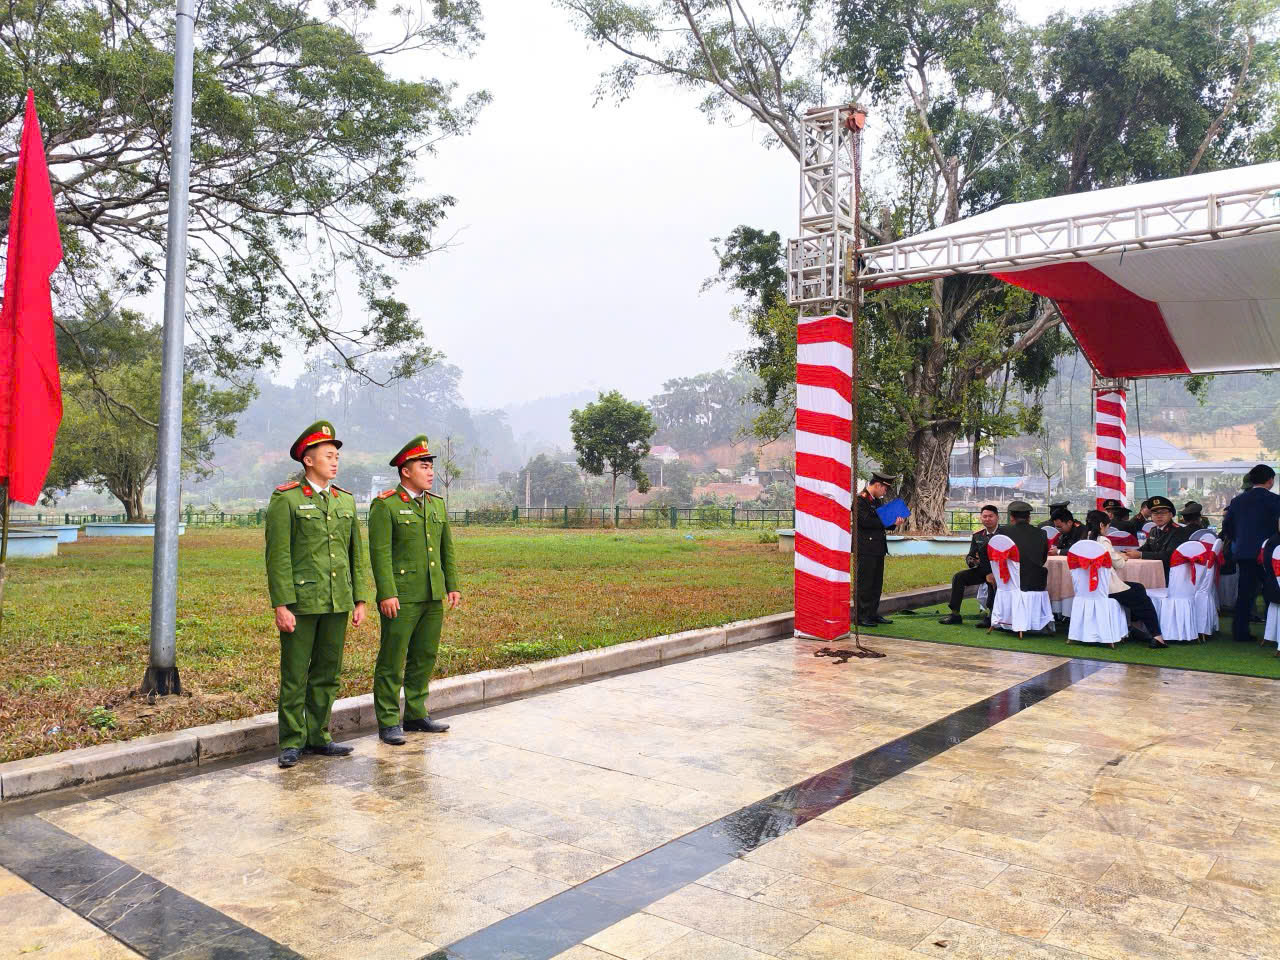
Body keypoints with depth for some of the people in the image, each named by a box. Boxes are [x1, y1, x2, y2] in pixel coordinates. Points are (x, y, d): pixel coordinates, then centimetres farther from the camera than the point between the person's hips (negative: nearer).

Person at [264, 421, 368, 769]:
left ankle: (317, 736, 23)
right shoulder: (285, 499, -6)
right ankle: (291, 743, 14)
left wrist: (360, 599, 9)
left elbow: (356, 553, 14)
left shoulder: (345, 501, 11)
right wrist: (281, 606, -14)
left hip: (337, 603, 6)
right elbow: (277, 556, -9)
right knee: (294, 675, 3)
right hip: (300, 603, -5)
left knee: (327, 673, 11)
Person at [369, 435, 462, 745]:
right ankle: (388, 723, 9)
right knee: (392, 660, 0)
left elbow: (447, 549, 17)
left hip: (433, 597, 7)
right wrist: (387, 594, -18)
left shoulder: (437, 504, 14)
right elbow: (379, 552, -12)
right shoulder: (385, 505, -6)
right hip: (401, 597, -7)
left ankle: (415, 714, 24)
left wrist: (452, 586, 11)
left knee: (425, 657, 12)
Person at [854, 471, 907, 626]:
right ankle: (861, 616, 0)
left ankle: (872, 614, 20)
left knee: (876, 583, 13)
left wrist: (895, 522, -2)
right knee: (864, 583, -5)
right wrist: (889, 522, -16)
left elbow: (882, 522, 19)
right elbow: (865, 521, -21)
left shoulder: (878, 501, 17)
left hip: (878, 548, 9)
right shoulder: (860, 500, -12)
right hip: (865, 548, -9)